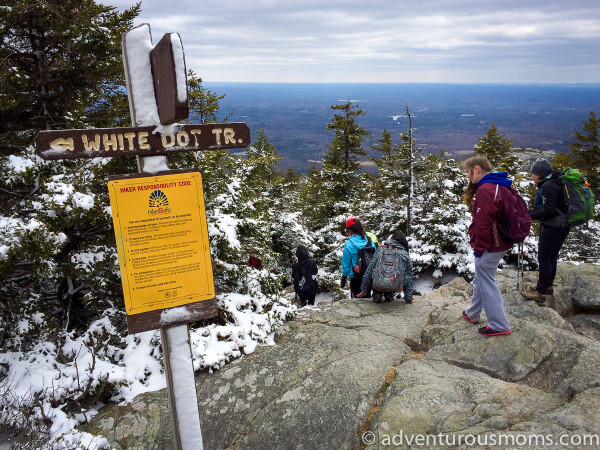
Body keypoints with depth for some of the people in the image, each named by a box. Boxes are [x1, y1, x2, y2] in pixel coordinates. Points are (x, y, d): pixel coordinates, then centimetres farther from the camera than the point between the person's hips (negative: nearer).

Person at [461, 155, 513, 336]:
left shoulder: (485, 190, -22)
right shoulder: (498, 186, 12)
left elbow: (483, 223, -25)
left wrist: (479, 249, -15)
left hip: (489, 247, -10)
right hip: (500, 244, 10)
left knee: (486, 283, 1)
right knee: (481, 279, 22)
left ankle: (499, 325, 9)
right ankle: (472, 313, 38)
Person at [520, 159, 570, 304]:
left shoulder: (549, 186, -19)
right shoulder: (554, 183, 13)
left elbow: (548, 210, -24)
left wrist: (528, 216, -22)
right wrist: (528, 213, 7)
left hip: (553, 228, -10)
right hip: (561, 227, 10)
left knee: (544, 258, -4)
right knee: (551, 257, 21)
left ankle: (540, 292, 3)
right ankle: (548, 286, 35)